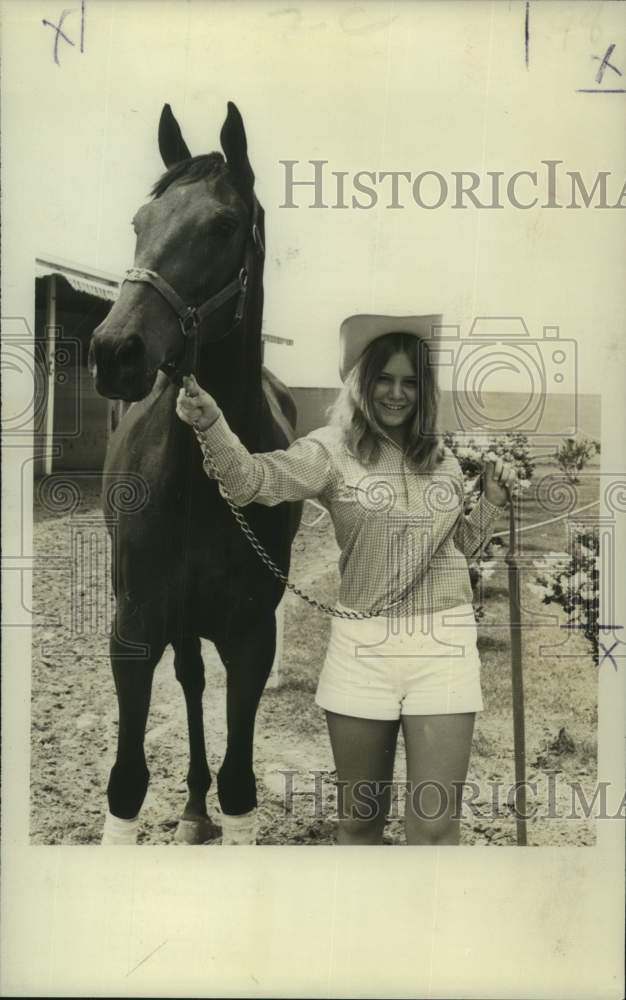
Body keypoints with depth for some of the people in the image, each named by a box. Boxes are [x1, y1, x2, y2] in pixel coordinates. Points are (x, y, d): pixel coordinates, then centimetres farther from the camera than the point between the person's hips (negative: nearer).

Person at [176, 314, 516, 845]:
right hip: (363, 643, -2)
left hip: (444, 642, 2)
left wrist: (493, 501, 6)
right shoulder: (333, 449, -3)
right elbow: (256, 478, -21)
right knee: (360, 818, 12)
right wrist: (211, 425, -39)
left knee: (435, 827, 1)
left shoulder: (444, 459, 10)